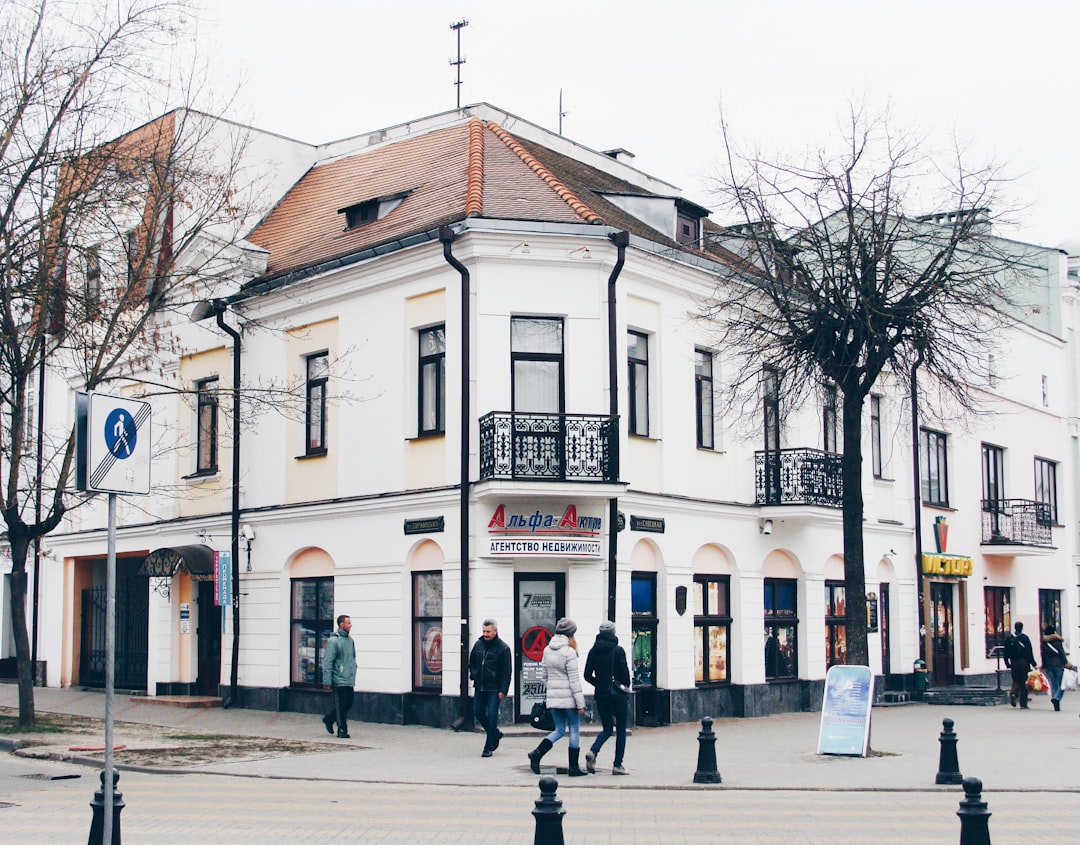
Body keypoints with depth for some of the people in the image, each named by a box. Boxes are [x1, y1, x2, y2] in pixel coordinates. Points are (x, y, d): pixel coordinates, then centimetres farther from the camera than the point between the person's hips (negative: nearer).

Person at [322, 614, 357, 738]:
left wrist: (353, 673, 18)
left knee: (348, 703, 12)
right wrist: (327, 681, -16)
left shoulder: (350, 640, 12)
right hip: (339, 680, -8)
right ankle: (342, 730, 7)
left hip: (349, 680, 8)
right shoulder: (333, 641, -12)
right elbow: (327, 662, -13)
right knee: (341, 706, -2)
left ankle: (329, 719, 30)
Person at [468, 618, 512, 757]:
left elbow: (506, 672, -9)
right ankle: (495, 733, 33)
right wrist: (473, 674, 7)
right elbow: (472, 661, 23)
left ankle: (489, 747, 2)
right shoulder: (478, 644, 6)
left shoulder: (503, 648, -9)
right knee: (478, 713, 10)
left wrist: (503, 690, -14)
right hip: (479, 687, 6)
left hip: (494, 689, -6)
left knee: (492, 715, -5)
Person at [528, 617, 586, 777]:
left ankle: (537, 753, -6)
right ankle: (574, 767, 10)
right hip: (568, 698, -6)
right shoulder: (569, 652, -14)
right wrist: (580, 703, -10)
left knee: (559, 730, 15)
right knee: (575, 730, 7)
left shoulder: (547, 650, 6)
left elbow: (544, 675, 12)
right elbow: (574, 679, -14)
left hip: (553, 697, 6)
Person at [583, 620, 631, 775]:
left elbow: (587, 675, 3)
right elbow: (624, 672, -9)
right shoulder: (618, 650, -8)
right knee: (621, 730, 7)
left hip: (601, 695, 4)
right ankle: (617, 765, 5)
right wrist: (626, 686, 9)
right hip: (617, 694, -4)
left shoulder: (594, 651, 3)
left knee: (607, 729, 15)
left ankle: (592, 751, -11)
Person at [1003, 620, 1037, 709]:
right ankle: (1023, 704, 3)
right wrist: (1033, 663, -4)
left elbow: (1006, 653, 7)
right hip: (1024, 662, -3)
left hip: (1014, 662, 3)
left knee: (1016, 681, 15)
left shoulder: (1009, 638, 5)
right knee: (1024, 682, 4)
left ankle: (1013, 693, -16)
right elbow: (1029, 651, -8)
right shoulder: (1025, 637, -6)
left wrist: (1007, 664, 14)